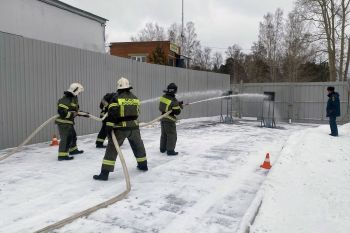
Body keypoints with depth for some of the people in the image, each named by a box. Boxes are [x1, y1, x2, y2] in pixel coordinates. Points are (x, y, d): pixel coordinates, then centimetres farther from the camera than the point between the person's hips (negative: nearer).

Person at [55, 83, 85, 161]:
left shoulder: (73, 98, 14)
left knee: (73, 135, 22)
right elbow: (61, 111, -27)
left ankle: (73, 150, 39)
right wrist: (72, 114, -24)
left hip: (69, 122, 10)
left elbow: (75, 110, 23)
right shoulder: (66, 99, -19)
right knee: (66, 138, -11)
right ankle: (62, 155, -7)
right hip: (63, 122, -10)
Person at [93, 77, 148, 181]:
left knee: (112, 148, 0)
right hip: (134, 126, 5)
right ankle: (143, 165, 38)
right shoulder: (135, 98, 8)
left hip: (120, 128, -5)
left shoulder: (116, 98, -9)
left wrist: (109, 127, -15)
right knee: (138, 146, 23)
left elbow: (112, 114, -15)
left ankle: (105, 173, -3)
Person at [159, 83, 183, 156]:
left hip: (163, 118, 8)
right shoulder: (173, 100, -22)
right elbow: (177, 112, -17)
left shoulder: (163, 97, 0)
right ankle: (170, 150, 6)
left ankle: (163, 148, 32)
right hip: (170, 120, -8)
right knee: (172, 135, 3)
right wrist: (180, 106, 2)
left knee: (164, 134, 21)